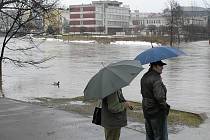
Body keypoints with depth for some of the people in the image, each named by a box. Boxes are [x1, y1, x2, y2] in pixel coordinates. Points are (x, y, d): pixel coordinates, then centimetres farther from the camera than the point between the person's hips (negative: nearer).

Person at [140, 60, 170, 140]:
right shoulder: (156, 78, -20)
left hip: (146, 111, 9)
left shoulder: (144, 77, 8)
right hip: (157, 112, -9)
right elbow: (159, 97, -28)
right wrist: (165, 107, -15)